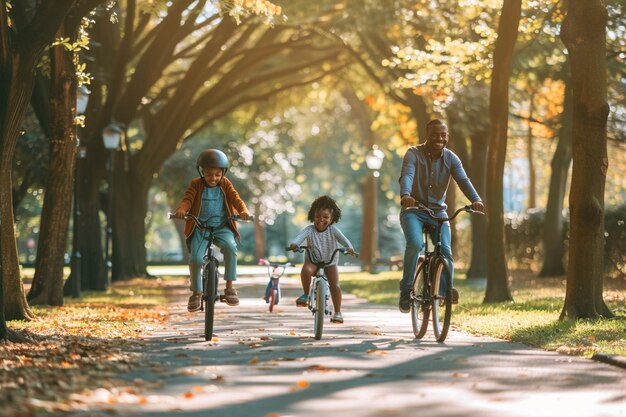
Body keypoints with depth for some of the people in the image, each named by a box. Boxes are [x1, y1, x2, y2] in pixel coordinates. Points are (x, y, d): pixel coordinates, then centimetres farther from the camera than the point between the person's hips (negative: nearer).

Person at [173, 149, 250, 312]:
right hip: (200, 227, 0)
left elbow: (235, 199, -6)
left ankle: (229, 287, -20)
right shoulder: (196, 185, 2)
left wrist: (243, 211, -29)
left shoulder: (225, 185, 6)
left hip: (222, 227, 0)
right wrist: (181, 210, -35)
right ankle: (196, 292, 2)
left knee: (230, 246, -31)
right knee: (195, 258, -21)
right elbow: (187, 199, -12)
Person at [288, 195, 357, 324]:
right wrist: (294, 244, -54)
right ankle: (306, 294, -13)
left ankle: (337, 312, -2)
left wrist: (349, 248, -47)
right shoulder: (309, 230, -14)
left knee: (335, 285, -15)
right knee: (306, 270, -34)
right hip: (312, 260, -1)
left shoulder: (333, 230, -12)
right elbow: (300, 236, -31)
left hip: (330, 262, 1)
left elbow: (343, 239, -25)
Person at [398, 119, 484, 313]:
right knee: (415, 244, -27)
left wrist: (476, 200, -37)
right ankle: (405, 291, -14)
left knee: (445, 251, -16)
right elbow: (406, 175, -27)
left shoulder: (451, 158, -2)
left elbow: (463, 180, -17)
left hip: (438, 211, 3)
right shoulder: (414, 154, -10)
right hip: (413, 210, -3)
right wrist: (405, 195, -50)